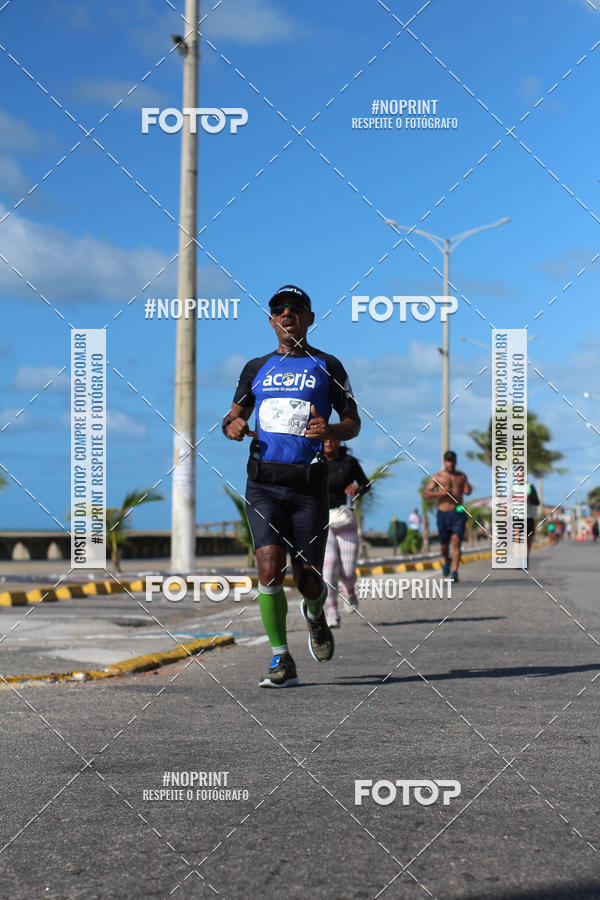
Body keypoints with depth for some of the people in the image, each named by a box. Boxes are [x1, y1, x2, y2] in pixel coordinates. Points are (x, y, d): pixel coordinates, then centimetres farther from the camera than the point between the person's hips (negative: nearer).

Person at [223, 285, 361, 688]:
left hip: (309, 484, -1)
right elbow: (235, 414, 21)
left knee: (308, 580, 0)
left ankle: (315, 613, 38)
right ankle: (282, 660, -4)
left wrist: (331, 431, -15)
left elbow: (353, 423, 8)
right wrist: (232, 426, -4)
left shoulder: (327, 366, 7)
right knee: (270, 568, -15)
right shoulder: (257, 368, 14)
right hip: (263, 483, 1)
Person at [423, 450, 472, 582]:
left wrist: (468, 489, 4)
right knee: (444, 545, 6)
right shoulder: (437, 477, 4)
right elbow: (426, 494, -3)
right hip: (443, 513, 0)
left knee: (456, 541, -17)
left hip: (458, 513, 0)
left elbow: (468, 490, 28)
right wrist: (441, 493, -19)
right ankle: (447, 561, 40)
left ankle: (454, 572, -20)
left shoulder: (462, 476, 13)